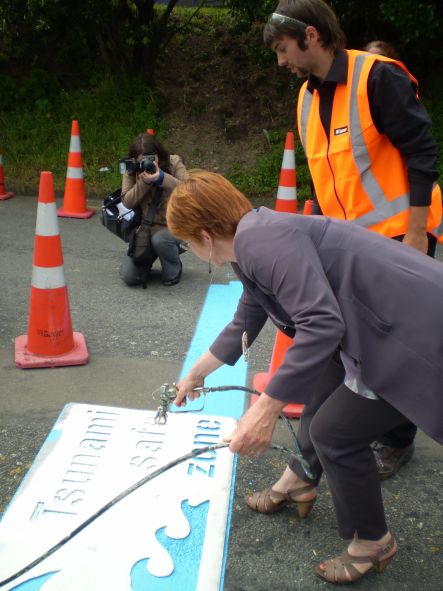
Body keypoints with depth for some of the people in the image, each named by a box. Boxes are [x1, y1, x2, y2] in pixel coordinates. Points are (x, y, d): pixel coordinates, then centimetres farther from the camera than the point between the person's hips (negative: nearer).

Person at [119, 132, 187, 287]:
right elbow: (127, 202, -10)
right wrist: (143, 182, -25)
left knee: (159, 239, -39)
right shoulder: (131, 170, -4)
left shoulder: (174, 162, -10)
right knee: (129, 277, -10)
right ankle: (147, 260, 27)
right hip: (146, 226, 3)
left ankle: (174, 270, -5)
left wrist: (162, 178, -34)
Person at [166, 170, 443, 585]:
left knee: (335, 430, -1)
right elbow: (243, 327, 26)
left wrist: (267, 407, -28)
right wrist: (195, 375, 39)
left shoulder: (262, 239, -20)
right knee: (322, 382, 24)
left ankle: (372, 543, 24)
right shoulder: (251, 247, 12)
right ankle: (301, 484, 46)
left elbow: (322, 324, -31)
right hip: (384, 321, 11)